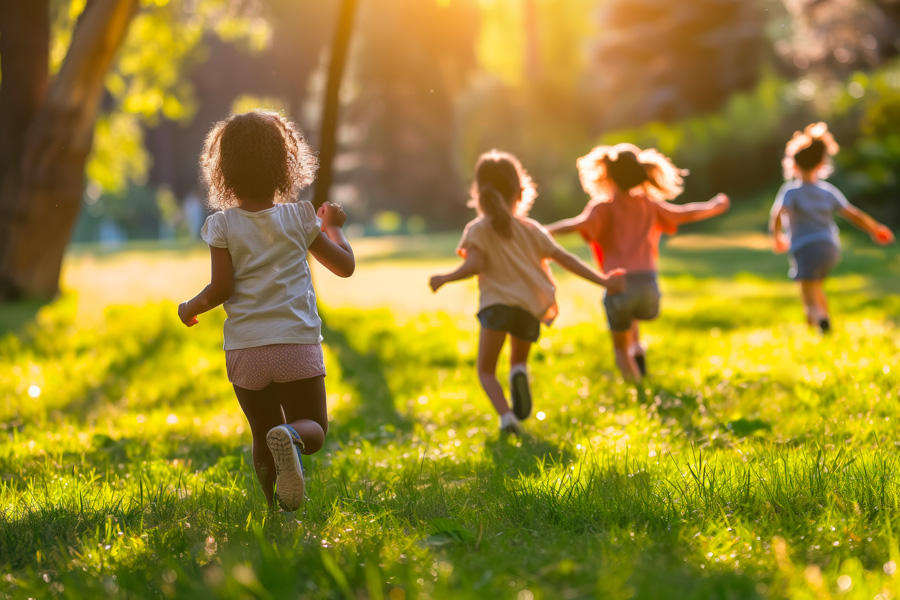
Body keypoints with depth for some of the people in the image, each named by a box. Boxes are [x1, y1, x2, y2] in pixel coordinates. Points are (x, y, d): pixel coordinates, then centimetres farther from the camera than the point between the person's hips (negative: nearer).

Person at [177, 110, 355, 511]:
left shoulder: (222, 225, -1)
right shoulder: (299, 219, 3)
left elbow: (221, 288, -6)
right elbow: (345, 266, 11)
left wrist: (191, 307, 13)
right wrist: (333, 225, 29)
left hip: (245, 350, 1)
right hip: (298, 345, -1)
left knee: (262, 434, 17)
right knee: (313, 428, 7)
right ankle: (291, 436, -27)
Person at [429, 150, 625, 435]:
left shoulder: (477, 230, 5)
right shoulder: (531, 229, 14)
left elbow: (474, 265, -10)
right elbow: (565, 259, 11)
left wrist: (444, 279, 5)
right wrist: (603, 280, 14)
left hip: (497, 303, -3)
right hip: (531, 307, 4)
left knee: (486, 370, 6)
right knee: (519, 360, 26)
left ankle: (506, 415, -22)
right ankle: (519, 374, -12)